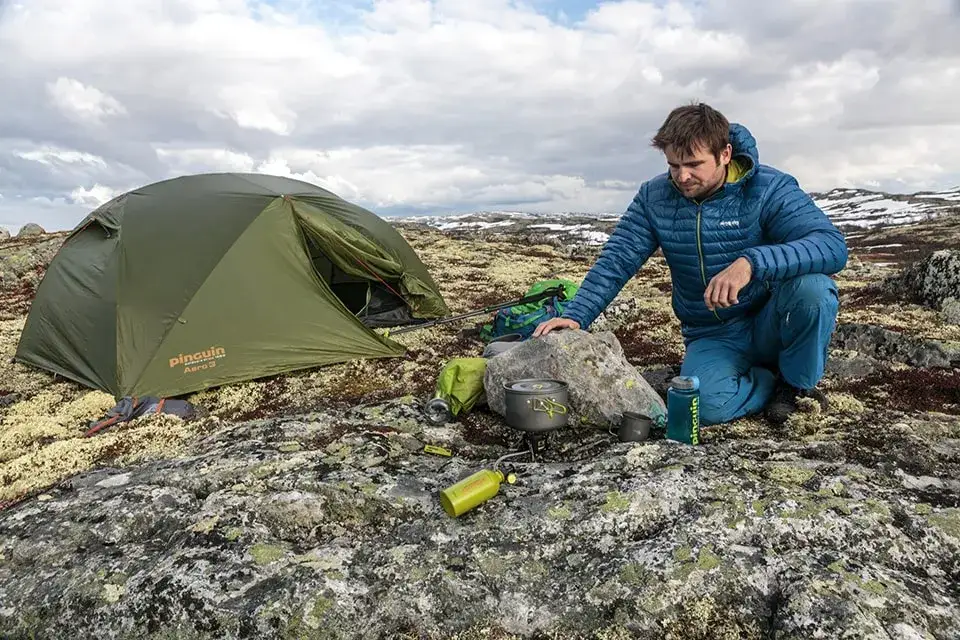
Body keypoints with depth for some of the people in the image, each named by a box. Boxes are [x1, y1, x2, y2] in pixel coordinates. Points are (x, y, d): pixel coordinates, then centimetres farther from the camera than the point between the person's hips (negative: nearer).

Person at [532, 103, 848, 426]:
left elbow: (833, 246, -27)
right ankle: (775, 384, 5)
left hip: (770, 326, -1)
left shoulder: (769, 189, -13)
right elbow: (616, 260, -3)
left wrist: (752, 262, -44)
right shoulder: (654, 196, -1)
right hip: (713, 337, 2)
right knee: (706, 403, -30)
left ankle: (797, 384, -3)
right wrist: (576, 316, -18)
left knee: (811, 285, -33)